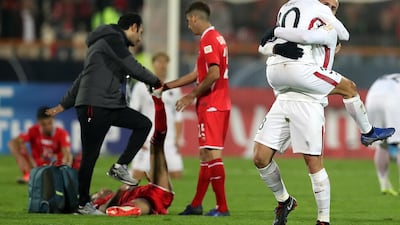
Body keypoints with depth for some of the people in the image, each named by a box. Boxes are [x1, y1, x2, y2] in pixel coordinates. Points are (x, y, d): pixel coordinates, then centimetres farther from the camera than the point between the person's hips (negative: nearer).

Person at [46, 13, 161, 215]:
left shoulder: (111, 41, 25)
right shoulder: (112, 39, -5)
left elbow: (84, 77, 26)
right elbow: (133, 68, -10)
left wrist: (64, 104, 26)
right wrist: (156, 82, 7)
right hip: (94, 107, -10)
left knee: (144, 124, 3)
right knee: (90, 155, -6)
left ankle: (120, 167, 3)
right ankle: (83, 204, -1)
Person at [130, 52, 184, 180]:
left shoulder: (174, 89, 13)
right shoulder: (141, 87, 2)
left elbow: (178, 117, 16)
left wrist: (178, 139, 7)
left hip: (169, 141, 3)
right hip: (147, 140, -3)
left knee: (177, 175, -5)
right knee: (137, 175, -12)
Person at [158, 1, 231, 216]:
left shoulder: (208, 40, -13)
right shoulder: (217, 38, 18)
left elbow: (214, 74, -23)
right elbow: (197, 74, 24)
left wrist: (191, 96, -14)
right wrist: (167, 86, 26)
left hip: (211, 106, -10)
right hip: (219, 104, 10)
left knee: (212, 154, -9)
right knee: (206, 155, 13)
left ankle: (222, 207, -9)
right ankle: (196, 205, 19)